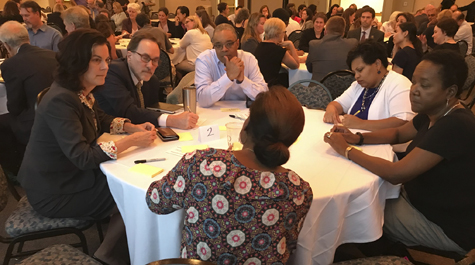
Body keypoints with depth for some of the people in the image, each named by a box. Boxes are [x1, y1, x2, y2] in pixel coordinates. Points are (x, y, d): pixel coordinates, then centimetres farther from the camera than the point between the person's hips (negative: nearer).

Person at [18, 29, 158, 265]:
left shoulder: (80, 92, 0)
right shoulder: (60, 101, -29)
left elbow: (100, 119, 15)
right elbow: (83, 157, -34)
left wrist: (134, 128, -3)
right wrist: (132, 141, -30)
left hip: (72, 174, 9)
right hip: (54, 193, -9)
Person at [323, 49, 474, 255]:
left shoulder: (455, 126, -32)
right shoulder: (434, 114, -3)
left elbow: (395, 174, -33)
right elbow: (398, 133, 13)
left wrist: (346, 150, -22)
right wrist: (357, 138, -5)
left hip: (448, 229, -8)